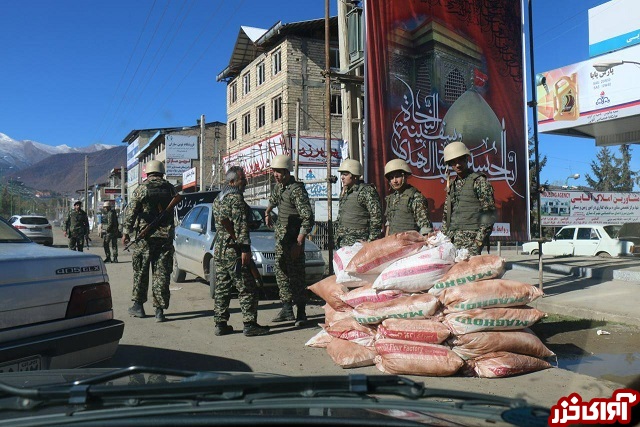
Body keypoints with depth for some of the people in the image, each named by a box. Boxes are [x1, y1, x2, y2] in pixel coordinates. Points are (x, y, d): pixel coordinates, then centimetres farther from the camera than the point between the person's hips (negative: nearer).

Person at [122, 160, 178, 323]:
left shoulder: (141, 189, -3)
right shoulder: (170, 189, 6)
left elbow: (131, 212, -7)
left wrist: (126, 232, -4)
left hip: (146, 236, -2)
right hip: (166, 237, 2)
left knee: (140, 271, 12)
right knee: (162, 274, 3)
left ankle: (138, 305, 20)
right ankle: (160, 310, 3)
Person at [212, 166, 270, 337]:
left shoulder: (218, 199, 18)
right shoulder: (236, 198, -12)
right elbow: (240, 225, -19)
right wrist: (245, 248, -21)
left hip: (219, 250, 9)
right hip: (234, 251, -9)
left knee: (221, 289, 12)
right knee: (247, 289, -3)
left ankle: (220, 324, 15)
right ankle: (250, 325, -1)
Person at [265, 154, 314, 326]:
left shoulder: (297, 190, -18)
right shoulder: (278, 186, 9)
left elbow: (308, 218, -22)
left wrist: (298, 243, -26)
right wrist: (267, 212, 45)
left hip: (293, 237, -9)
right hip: (280, 236, 9)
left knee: (296, 274, -6)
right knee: (281, 272, 10)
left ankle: (301, 312, 3)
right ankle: (287, 309, 19)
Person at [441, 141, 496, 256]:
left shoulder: (479, 181, 0)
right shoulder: (451, 184, 18)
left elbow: (489, 213, -5)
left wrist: (480, 239, -12)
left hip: (471, 238, -5)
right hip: (451, 239, 6)